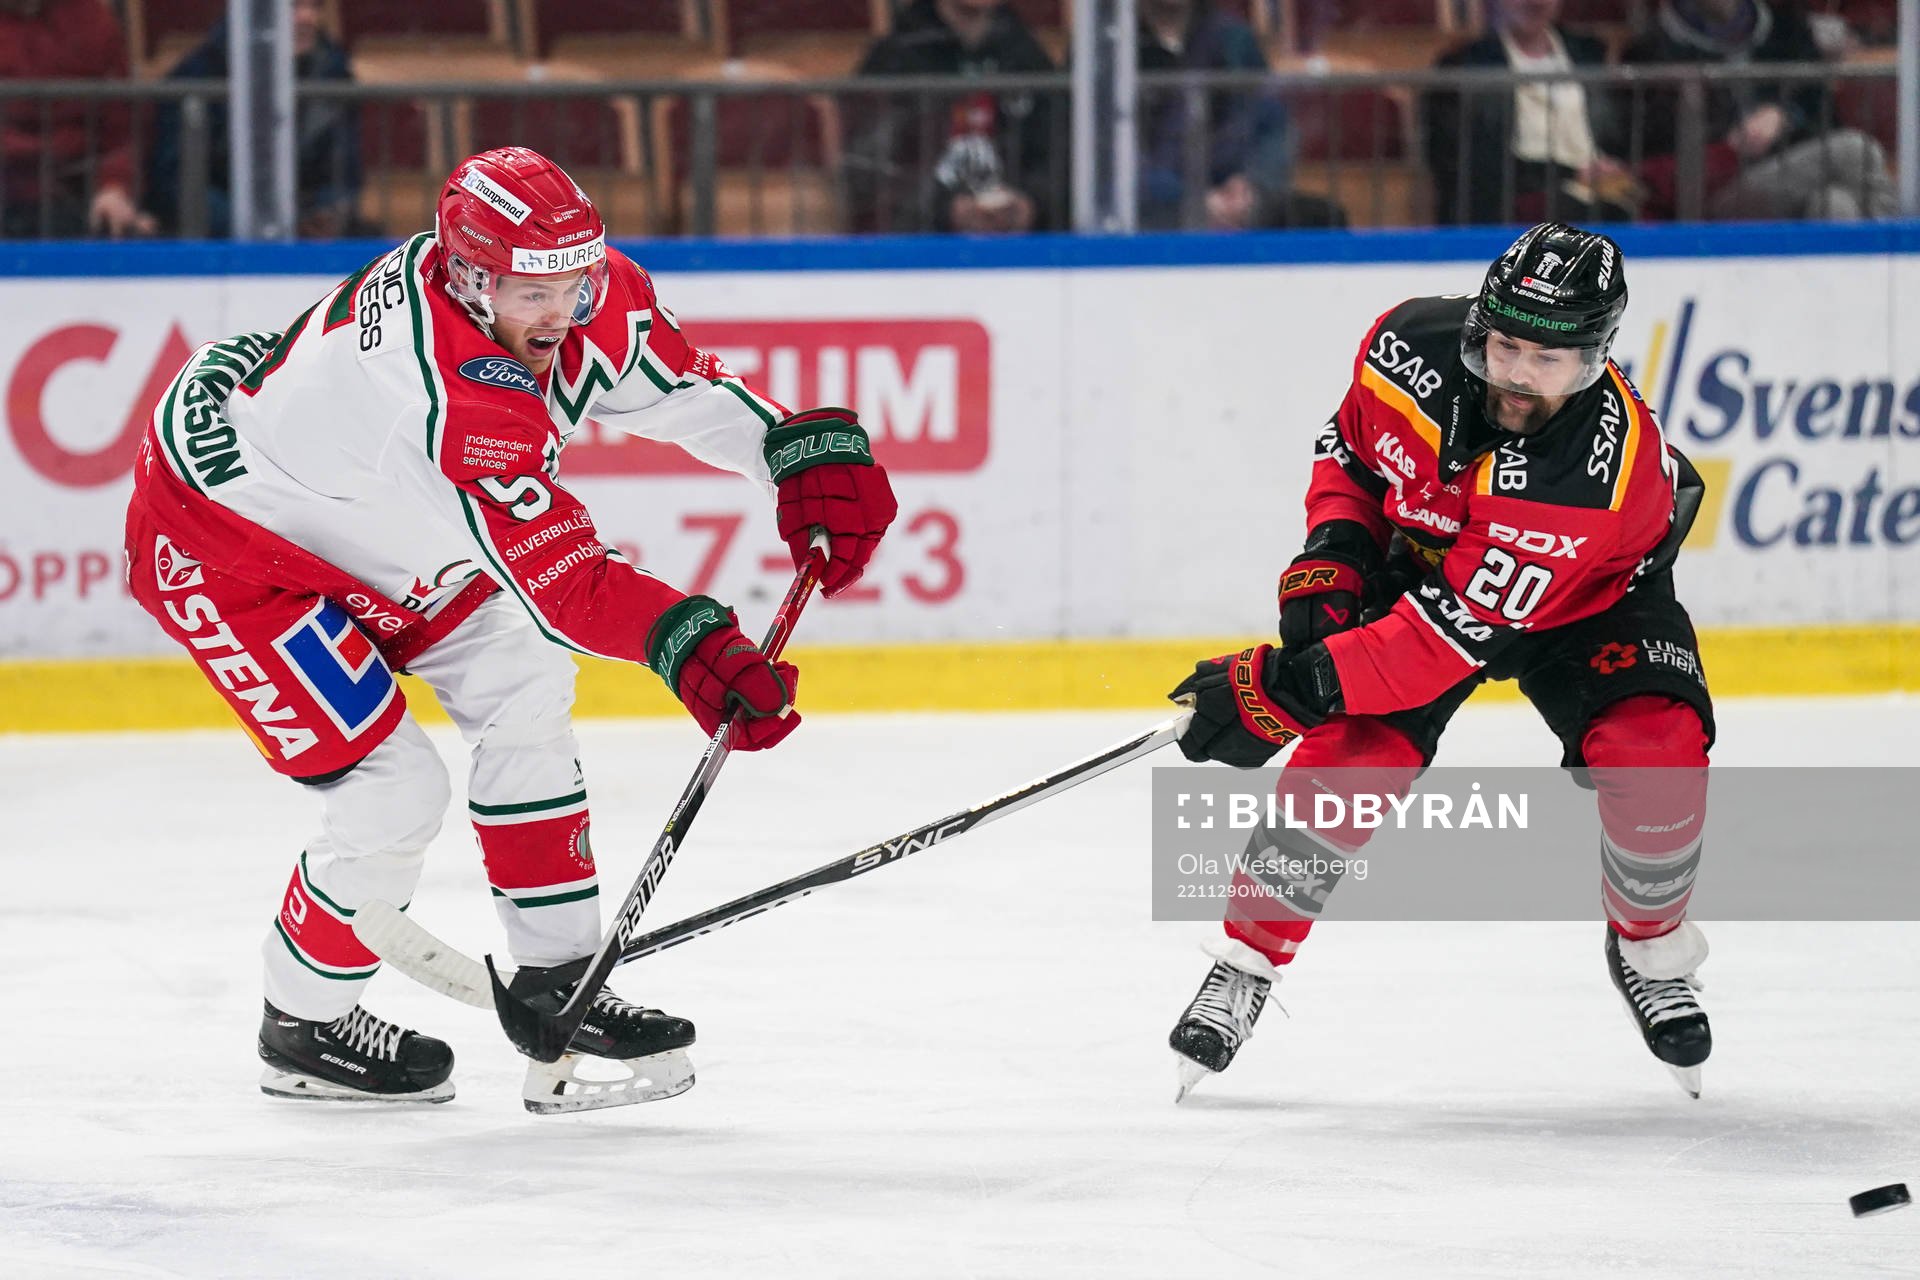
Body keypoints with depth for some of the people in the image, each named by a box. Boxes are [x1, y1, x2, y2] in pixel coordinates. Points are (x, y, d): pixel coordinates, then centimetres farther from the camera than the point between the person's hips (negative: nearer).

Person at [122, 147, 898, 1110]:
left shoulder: (584, 290, -16)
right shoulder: (451, 392, -41)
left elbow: (677, 380, 0)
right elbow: (556, 578, -43)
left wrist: (807, 451, -14)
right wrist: (691, 648, -54)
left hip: (358, 524, 10)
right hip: (217, 539, -10)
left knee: (521, 692, 7)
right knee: (394, 788, -12)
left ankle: (556, 982, 15)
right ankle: (302, 1029, 11)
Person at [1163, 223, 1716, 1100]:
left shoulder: (1609, 471, -41)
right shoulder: (1410, 346, -27)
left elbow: (1457, 630, -40)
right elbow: (1351, 444, -2)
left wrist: (1293, 687, -41)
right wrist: (1330, 559, -17)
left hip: (1590, 595, -3)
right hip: (1421, 555, 3)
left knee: (1657, 758, -24)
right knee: (1355, 750, -18)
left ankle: (1650, 949, 5)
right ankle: (1247, 959, -3)